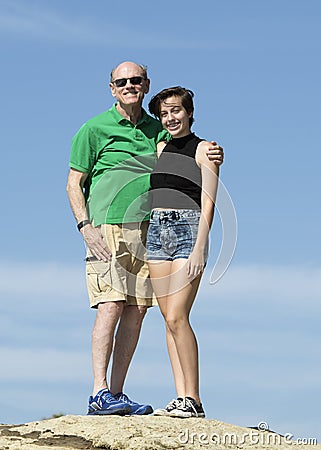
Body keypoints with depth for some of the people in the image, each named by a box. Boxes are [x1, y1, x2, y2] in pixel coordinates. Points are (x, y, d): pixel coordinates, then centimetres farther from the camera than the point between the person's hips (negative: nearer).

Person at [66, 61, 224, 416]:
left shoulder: (158, 130, 17)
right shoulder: (94, 129, 5)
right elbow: (74, 183, 4)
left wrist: (212, 158, -2)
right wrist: (85, 226, -11)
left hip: (148, 229, 5)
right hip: (108, 228, -5)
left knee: (137, 310, 0)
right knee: (111, 306, -15)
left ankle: (117, 394, 3)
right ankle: (99, 393, -18)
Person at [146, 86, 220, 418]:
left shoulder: (202, 150, 1)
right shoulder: (159, 149, 17)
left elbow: (208, 203, -7)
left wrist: (199, 248, -16)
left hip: (188, 230, -6)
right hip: (157, 231, 6)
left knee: (176, 316, -16)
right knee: (169, 318, 2)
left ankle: (193, 399, -13)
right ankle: (181, 398, 2)